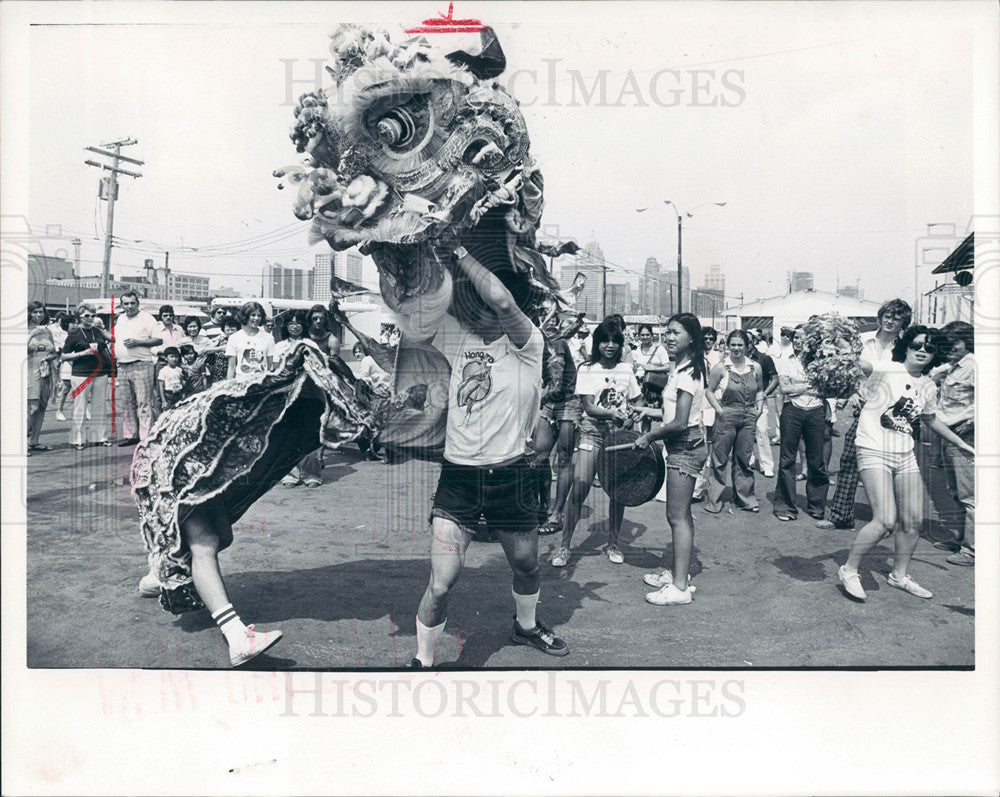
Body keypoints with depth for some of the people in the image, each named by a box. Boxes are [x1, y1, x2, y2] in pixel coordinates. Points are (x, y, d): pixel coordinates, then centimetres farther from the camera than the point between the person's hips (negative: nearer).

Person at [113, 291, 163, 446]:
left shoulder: (147, 319, -2)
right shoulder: (120, 319, 18)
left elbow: (159, 340, -8)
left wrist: (137, 342, -15)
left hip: (141, 365, -7)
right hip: (122, 367, 7)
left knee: (144, 403, -9)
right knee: (126, 404, 10)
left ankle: (146, 437, -8)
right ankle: (130, 435, 18)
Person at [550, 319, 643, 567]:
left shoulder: (626, 370, 11)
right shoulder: (587, 370, 1)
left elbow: (638, 399, 17)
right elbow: (589, 407, -9)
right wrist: (612, 413, -25)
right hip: (592, 433, -3)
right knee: (579, 486, -13)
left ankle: (613, 544, 21)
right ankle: (564, 545, -3)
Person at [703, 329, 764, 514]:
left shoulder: (755, 367, 5)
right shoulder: (721, 368, -6)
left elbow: (760, 390, 20)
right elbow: (709, 391, 1)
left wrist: (758, 407, 8)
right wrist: (718, 408, -7)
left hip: (749, 417, 4)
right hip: (726, 416, -4)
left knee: (745, 458, 11)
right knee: (720, 458, 0)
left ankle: (745, 498, 23)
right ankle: (713, 500, 10)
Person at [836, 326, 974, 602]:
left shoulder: (928, 386, 10)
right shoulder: (887, 370, -11)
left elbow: (930, 420, 27)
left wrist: (961, 443, 34)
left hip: (906, 456, 7)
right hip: (875, 453, -7)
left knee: (913, 522, 9)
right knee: (885, 520, -17)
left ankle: (899, 576, 30)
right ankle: (849, 571, 2)